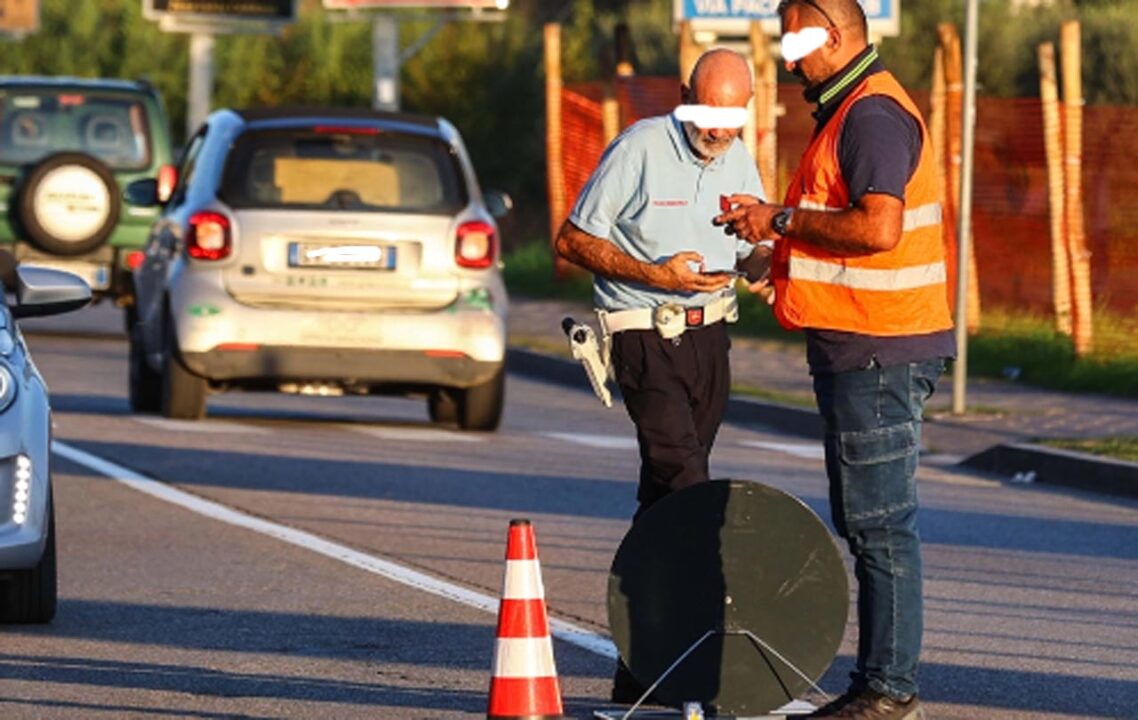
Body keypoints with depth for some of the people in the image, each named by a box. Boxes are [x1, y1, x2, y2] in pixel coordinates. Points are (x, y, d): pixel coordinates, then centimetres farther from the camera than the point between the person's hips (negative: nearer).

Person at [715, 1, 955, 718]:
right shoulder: (851, 110, 19)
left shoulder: (874, 114, -15)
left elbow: (878, 227, -25)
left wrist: (784, 220, -15)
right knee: (868, 522, 13)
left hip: (879, 354, -11)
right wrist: (787, 256, 15)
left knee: (880, 524, -9)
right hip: (865, 351, 11)